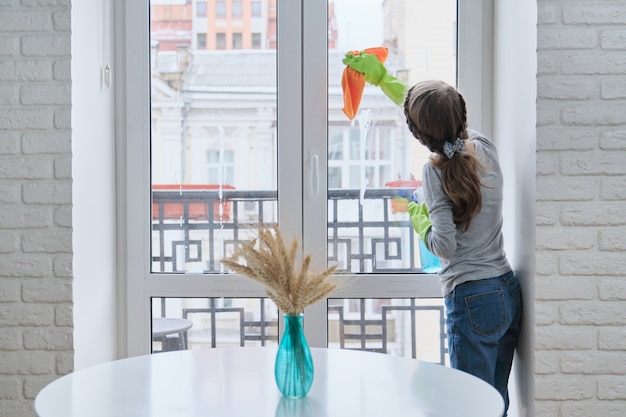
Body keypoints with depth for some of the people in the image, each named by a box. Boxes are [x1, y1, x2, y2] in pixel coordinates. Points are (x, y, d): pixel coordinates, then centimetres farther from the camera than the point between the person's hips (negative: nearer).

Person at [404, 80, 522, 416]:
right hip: (509, 291, 7)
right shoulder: (485, 149, 5)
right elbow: (448, 121, 23)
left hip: (471, 300, -7)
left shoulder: (436, 171, -14)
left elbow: (445, 246, -16)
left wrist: (420, 221, 5)